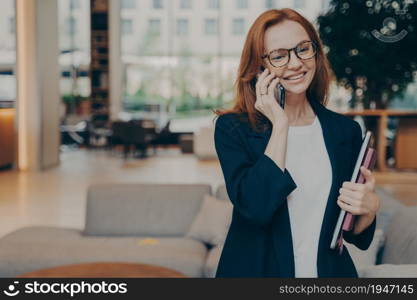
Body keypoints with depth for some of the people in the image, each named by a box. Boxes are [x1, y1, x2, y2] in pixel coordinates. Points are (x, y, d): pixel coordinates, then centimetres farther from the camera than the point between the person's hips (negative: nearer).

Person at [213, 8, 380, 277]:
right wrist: (280, 124, -20)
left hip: (330, 271, 3)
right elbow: (256, 207, -25)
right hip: (256, 270, -2)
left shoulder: (346, 131, -2)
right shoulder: (232, 128, -10)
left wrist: (370, 207, -18)